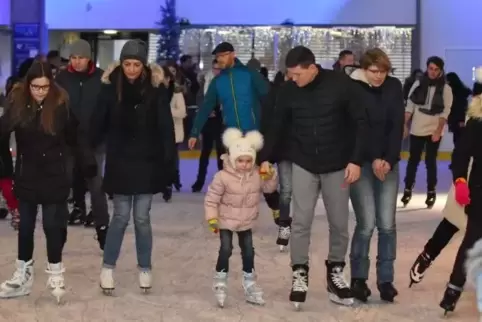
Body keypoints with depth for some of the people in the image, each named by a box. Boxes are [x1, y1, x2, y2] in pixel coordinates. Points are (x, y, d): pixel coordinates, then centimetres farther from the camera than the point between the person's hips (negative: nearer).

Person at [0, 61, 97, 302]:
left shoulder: (61, 104, -12)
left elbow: (76, 137, -6)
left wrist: (89, 163, -10)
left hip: (54, 176, -3)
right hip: (26, 175, 3)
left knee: (52, 225, 3)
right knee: (25, 226, 12)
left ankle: (56, 274, 19)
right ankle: (22, 276, 25)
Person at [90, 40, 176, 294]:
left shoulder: (156, 88, -6)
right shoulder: (111, 87, -4)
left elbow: (166, 128, -6)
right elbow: (98, 124, -1)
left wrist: (169, 162, -9)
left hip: (147, 162, 0)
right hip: (120, 162, 0)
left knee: (142, 217, 6)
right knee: (121, 216, 3)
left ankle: (145, 268, 21)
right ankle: (108, 267, 18)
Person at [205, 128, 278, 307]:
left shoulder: (257, 175, -8)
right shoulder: (223, 176, -22)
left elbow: (269, 188, 5)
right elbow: (211, 199, -16)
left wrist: (271, 176, -15)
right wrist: (212, 218, -21)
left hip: (246, 223, 4)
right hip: (226, 222, -4)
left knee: (248, 251, 10)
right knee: (226, 250, -12)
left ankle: (249, 283, 26)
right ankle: (220, 282, 5)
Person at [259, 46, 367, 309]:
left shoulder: (342, 85, -13)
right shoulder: (288, 90, -5)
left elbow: (360, 123, -8)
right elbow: (277, 126, 5)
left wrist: (356, 160, -12)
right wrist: (265, 158, -1)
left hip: (337, 166, -1)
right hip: (303, 164, 1)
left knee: (339, 223, 7)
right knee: (301, 221, -2)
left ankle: (335, 272, 23)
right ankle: (300, 274, 11)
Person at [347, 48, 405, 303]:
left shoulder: (394, 87, 2)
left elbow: (398, 126, -1)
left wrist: (389, 159, -10)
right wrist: (373, 159, -15)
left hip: (388, 162, 3)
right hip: (361, 162, -3)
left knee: (387, 224, 0)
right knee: (366, 223, -9)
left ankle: (385, 279, 12)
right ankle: (358, 278, 8)